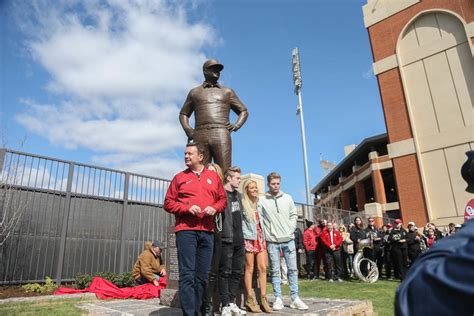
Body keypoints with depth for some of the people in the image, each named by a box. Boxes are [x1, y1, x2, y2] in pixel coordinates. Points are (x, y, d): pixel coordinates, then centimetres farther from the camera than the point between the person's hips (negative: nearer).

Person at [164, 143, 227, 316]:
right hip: (185, 230, -2)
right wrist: (187, 208, -11)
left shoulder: (213, 176, 13)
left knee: (202, 275, 9)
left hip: (207, 231, 3)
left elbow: (223, 199, 15)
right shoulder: (180, 177, 7)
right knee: (187, 274, -6)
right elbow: (168, 203, 4)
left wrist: (214, 208, -6)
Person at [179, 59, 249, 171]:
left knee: (224, 173, -11)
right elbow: (183, 114, 27)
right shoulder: (195, 92, 23)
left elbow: (244, 111, 23)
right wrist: (187, 129, 7)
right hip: (200, 136, 1)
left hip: (221, 135, 0)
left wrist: (236, 126, 4)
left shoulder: (227, 92, 22)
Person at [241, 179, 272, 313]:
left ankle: (263, 298, 5)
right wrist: (245, 234, -9)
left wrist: (263, 237, 15)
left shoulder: (259, 204, 15)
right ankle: (250, 299, 5)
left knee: (263, 268, 1)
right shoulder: (242, 204, -5)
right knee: (249, 268, -1)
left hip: (260, 238, 6)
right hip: (249, 239, -6)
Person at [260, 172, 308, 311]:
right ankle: (278, 299, 11)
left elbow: (293, 215, 11)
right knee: (275, 271, 4)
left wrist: (291, 229, 0)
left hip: (288, 239, 3)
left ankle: (295, 298, 13)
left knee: (293, 269, 5)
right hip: (272, 241, -2)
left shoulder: (287, 198, 7)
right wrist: (267, 234, -6)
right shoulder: (262, 200, -3)